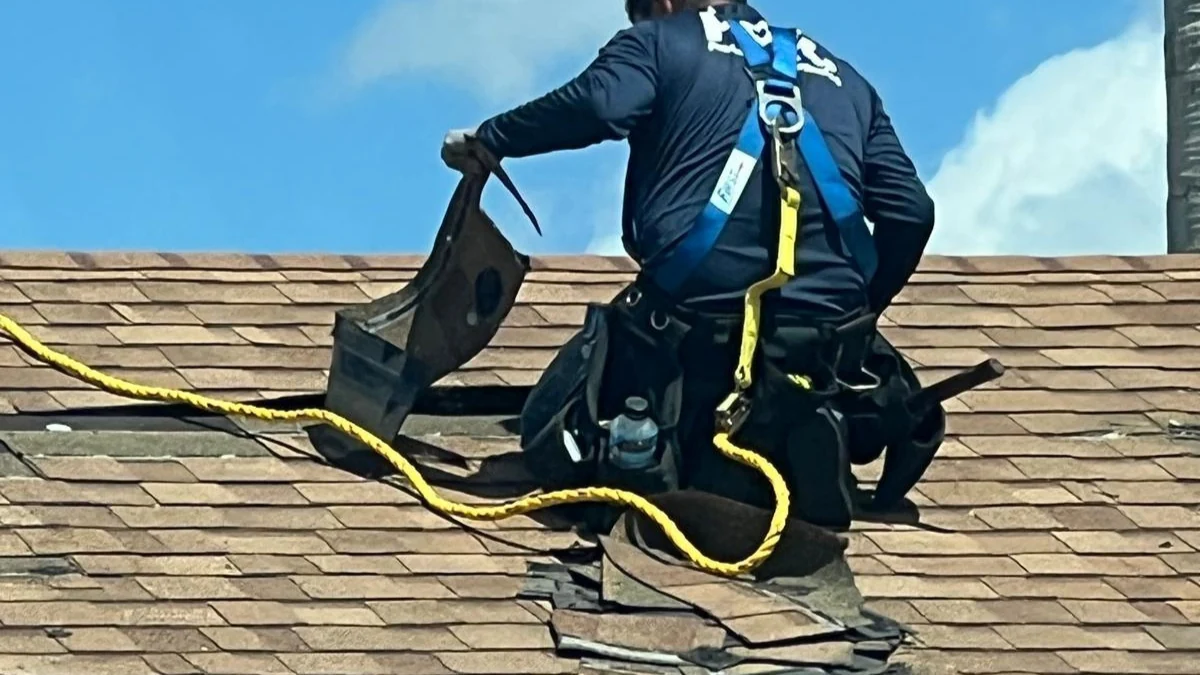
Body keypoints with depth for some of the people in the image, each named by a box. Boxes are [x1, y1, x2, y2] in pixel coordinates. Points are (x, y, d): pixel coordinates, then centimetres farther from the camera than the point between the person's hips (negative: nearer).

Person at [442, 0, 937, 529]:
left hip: (693, 313, -4)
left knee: (554, 443, 13)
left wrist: (489, 139, 4)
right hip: (822, 341, 4)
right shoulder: (841, 76, 26)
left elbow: (598, 104, -10)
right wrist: (860, 313, 29)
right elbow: (909, 212, 15)